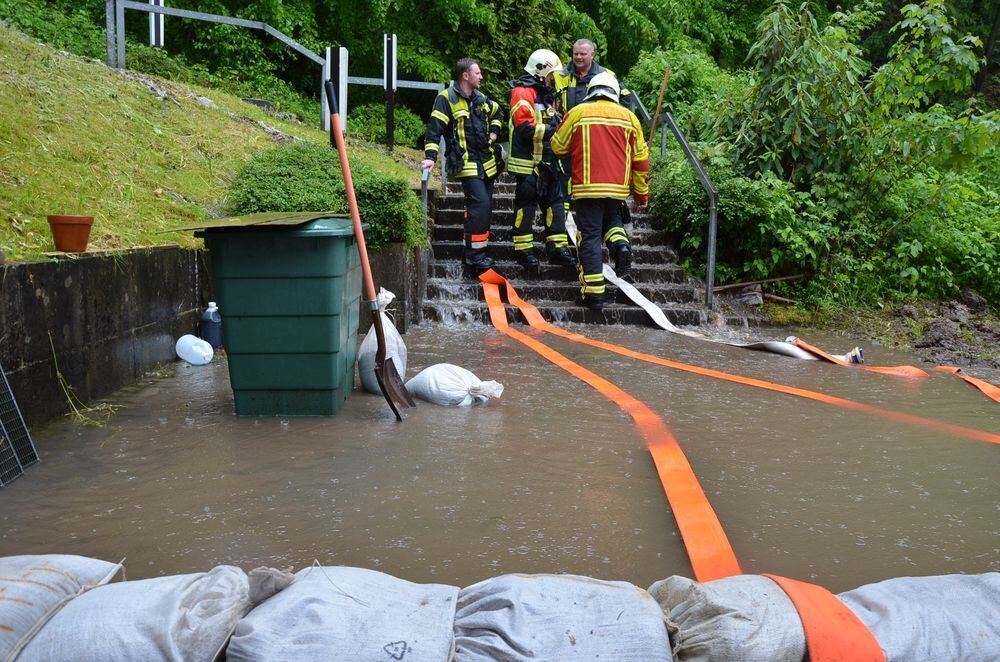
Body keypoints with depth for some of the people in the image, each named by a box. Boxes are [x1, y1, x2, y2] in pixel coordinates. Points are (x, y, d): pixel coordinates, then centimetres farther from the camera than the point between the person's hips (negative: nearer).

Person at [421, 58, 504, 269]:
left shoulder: (480, 98, 15)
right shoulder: (447, 98, -8)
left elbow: (497, 112, 35)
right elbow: (434, 128, -14)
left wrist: (493, 132, 20)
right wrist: (431, 156, -24)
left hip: (486, 163, 8)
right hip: (466, 163, -8)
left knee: (484, 207, 10)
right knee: (480, 204, -19)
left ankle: (475, 251, 20)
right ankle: (474, 255, -12)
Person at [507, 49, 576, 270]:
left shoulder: (544, 93, 22)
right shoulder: (522, 92, -10)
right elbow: (524, 126, -21)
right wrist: (552, 130, -22)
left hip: (548, 160, 9)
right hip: (529, 162, -9)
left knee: (555, 202, 9)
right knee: (526, 204, -3)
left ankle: (557, 248, 14)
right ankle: (523, 250, 5)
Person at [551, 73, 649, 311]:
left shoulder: (578, 113, 1)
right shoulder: (628, 116, 10)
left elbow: (558, 147, 8)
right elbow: (641, 158, 10)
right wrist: (642, 193, 17)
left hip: (587, 187, -3)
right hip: (619, 188, 3)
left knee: (590, 237, 2)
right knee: (610, 218, 30)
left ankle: (593, 294, 0)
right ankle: (620, 244, -1)